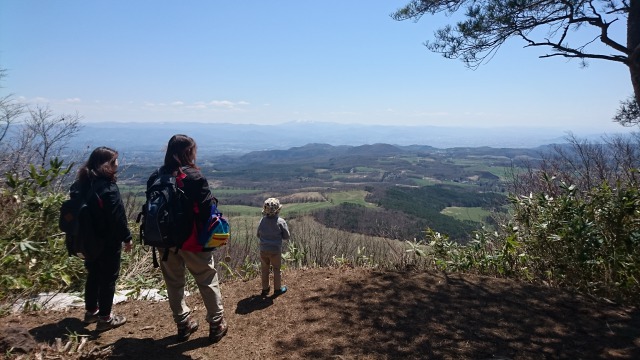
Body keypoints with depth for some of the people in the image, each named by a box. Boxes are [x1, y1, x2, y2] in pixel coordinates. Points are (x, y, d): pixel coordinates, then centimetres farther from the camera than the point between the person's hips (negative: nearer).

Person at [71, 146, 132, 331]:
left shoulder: (81, 183, 4)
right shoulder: (108, 188, -22)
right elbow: (117, 216, -21)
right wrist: (126, 237, -10)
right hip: (108, 241, -8)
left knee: (93, 275, 21)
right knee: (108, 277, 5)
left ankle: (91, 311, 35)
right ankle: (105, 318, 15)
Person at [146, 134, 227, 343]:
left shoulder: (155, 177, 3)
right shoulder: (193, 176, -15)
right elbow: (207, 207, -18)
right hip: (191, 239, -5)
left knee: (174, 282, 17)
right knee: (208, 281, 8)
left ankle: (183, 325, 26)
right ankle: (216, 324, 16)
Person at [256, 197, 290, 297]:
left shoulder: (262, 220, -8)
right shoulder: (280, 221, -18)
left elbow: (258, 235, 2)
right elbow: (286, 236, -9)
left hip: (263, 250, 3)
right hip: (275, 250, -3)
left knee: (265, 270, 17)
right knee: (276, 269, 15)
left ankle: (265, 289, 30)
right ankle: (278, 289, 28)